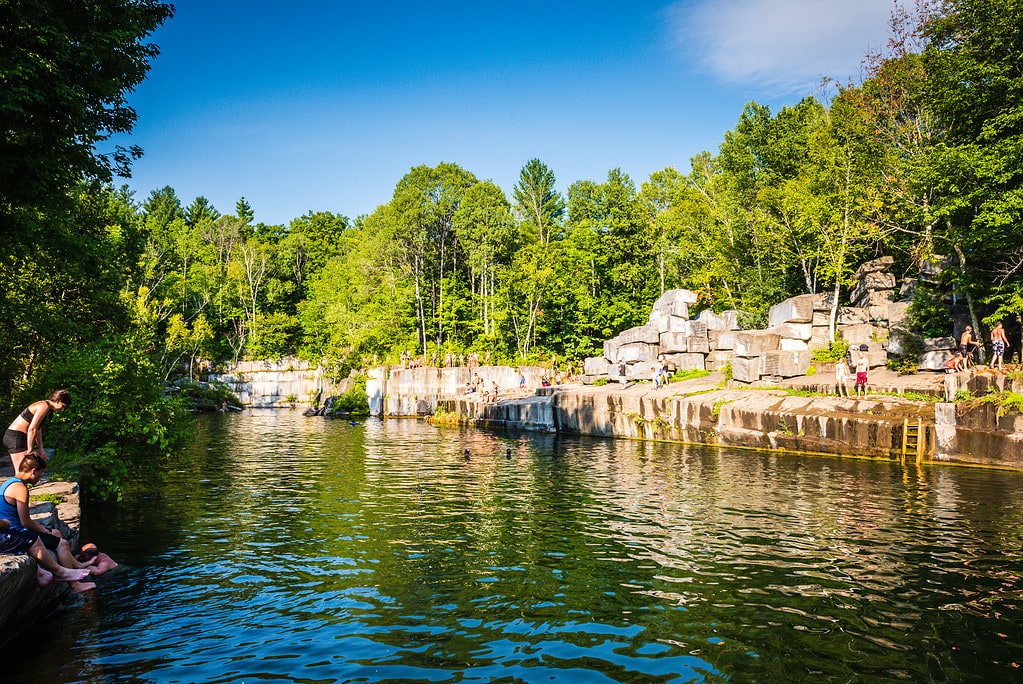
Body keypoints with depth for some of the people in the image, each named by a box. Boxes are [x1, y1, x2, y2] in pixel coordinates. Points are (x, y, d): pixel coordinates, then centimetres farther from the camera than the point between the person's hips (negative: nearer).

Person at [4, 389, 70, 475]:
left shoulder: (43, 405, 14)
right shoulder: (44, 407, -16)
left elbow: (38, 429, 17)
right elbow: (31, 429, -21)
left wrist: (40, 449, 14)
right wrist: (30, 450, -17)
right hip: (15, 438, -10)